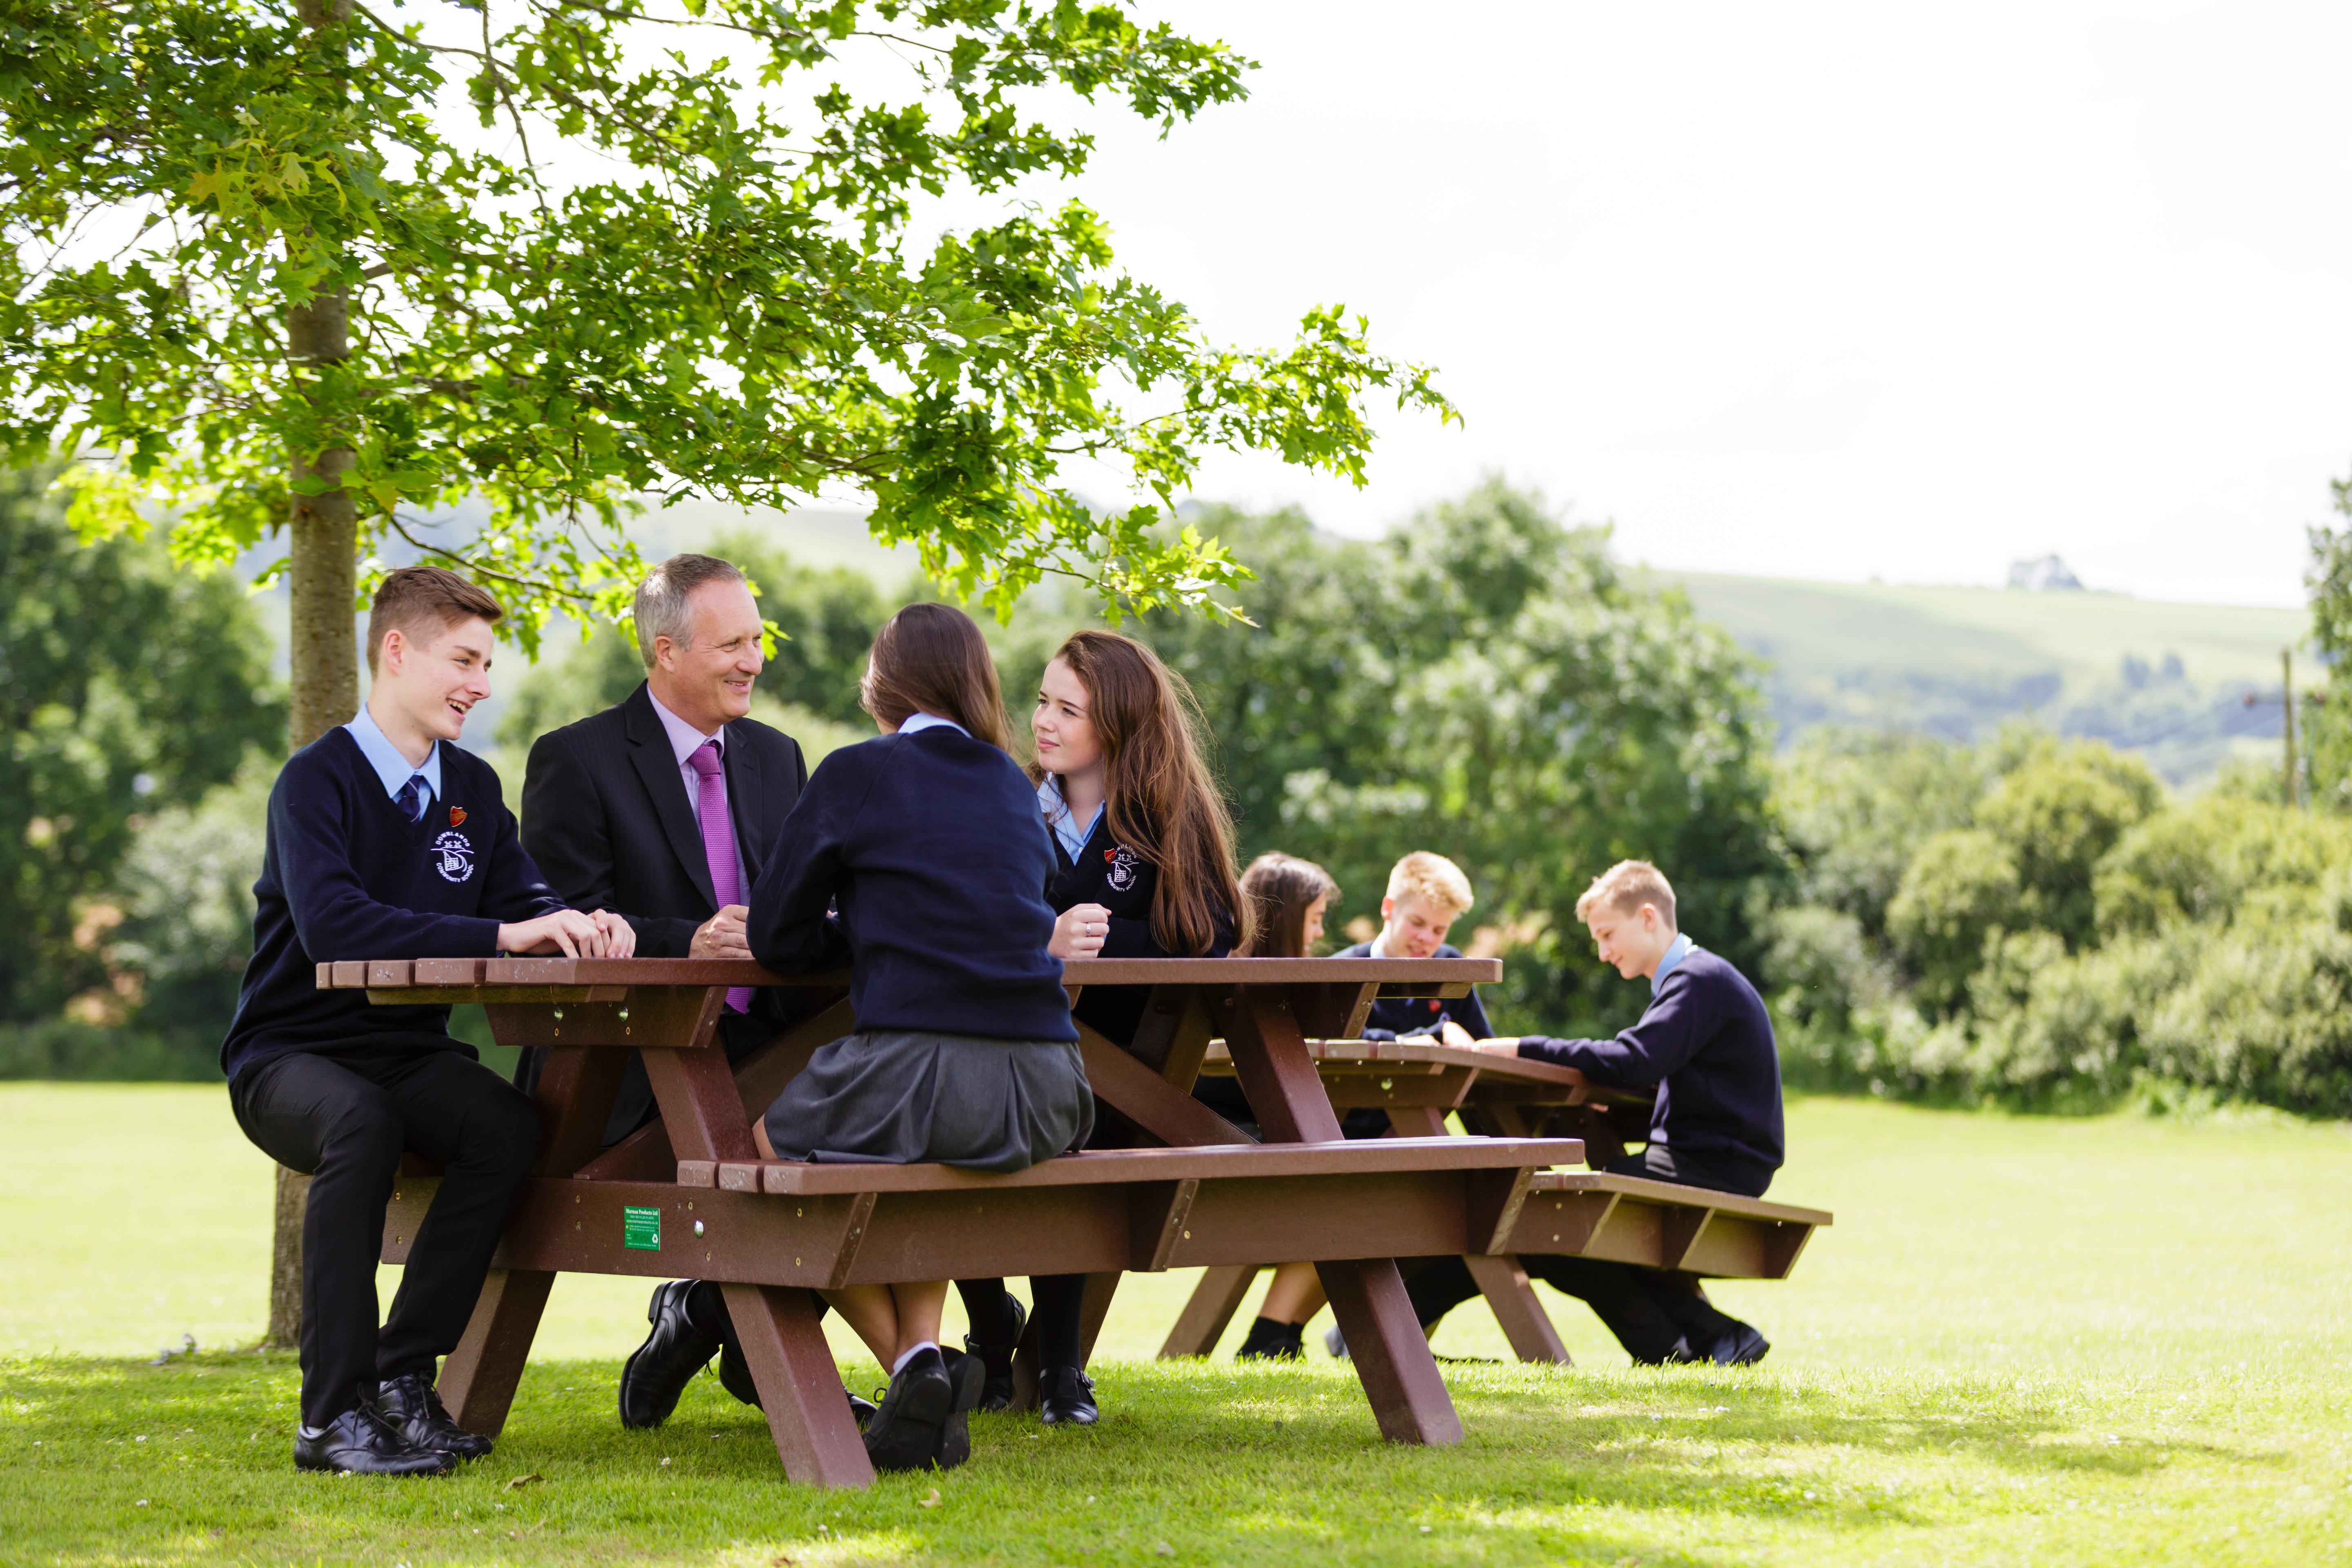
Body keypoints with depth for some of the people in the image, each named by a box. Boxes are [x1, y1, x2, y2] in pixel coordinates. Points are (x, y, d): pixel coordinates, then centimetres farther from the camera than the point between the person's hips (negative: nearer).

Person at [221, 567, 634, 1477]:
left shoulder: (472, 788, 9)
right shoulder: (318, 780, -14)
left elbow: (524, 902, 3)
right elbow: (331, 925, -29)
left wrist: (580, 928, -23)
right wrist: (501, 936, -36)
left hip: (412, 1056, 6)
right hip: (293, 1054, -6)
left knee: (510, 1126, -26)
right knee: (361, 1123, -39)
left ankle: (403, 1376, -15)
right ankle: (334, 1415, -33)